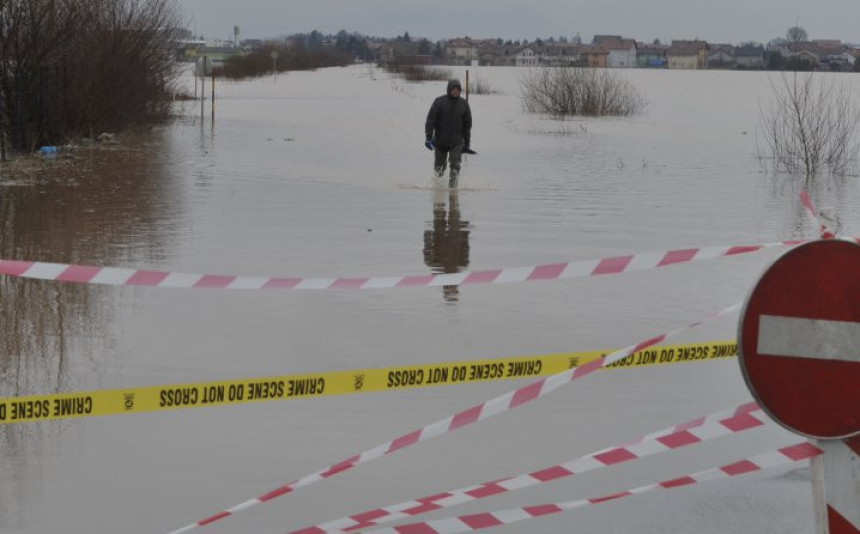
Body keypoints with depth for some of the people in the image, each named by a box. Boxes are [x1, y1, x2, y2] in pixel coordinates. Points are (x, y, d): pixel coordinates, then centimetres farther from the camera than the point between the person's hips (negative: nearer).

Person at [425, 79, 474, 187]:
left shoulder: (464, 104, 5)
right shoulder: (439, 102, -3)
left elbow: (467, 124, 11)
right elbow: (430, 119, -5)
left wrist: (466, 144, 11)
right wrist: (428, 137, -14)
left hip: (457, 142, 1)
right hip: (440, 141, -1)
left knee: (455, 165, -13)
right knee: (439, 166, 10)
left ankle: (452, 186, -10)